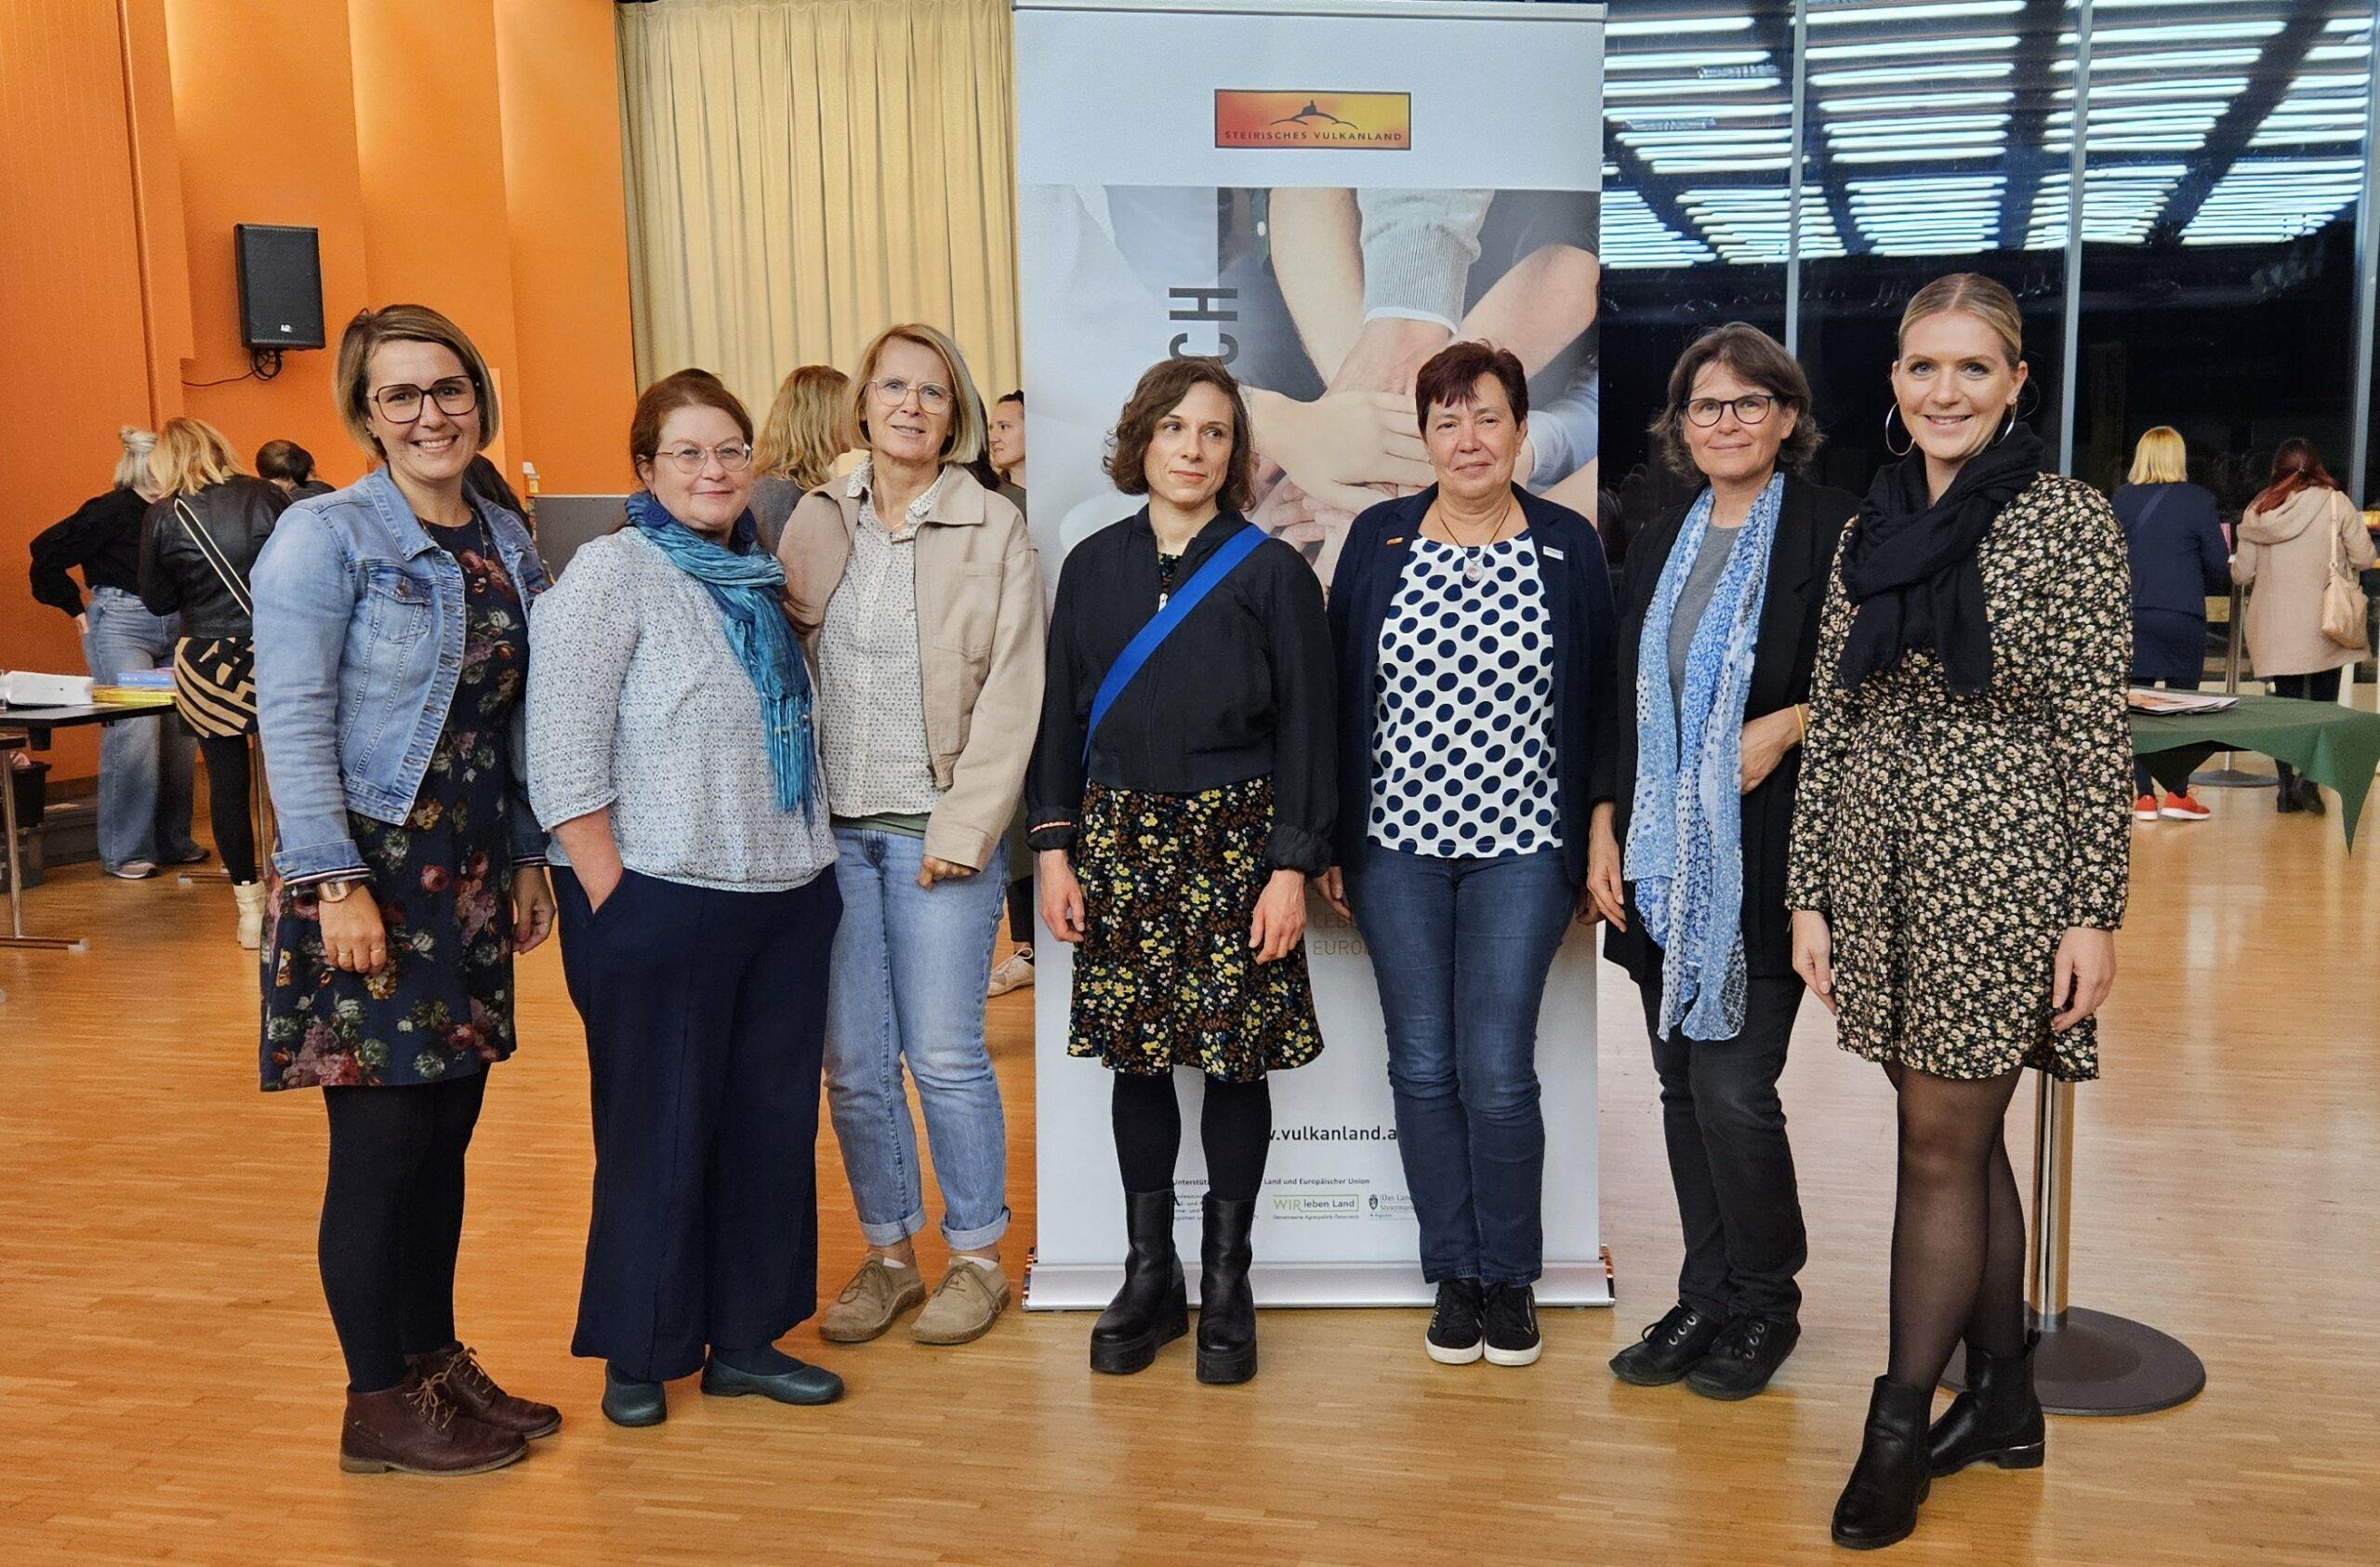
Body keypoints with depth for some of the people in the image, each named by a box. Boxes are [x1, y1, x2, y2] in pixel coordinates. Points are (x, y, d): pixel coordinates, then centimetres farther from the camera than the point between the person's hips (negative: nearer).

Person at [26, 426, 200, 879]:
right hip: (120, 627, -6)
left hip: (171, 629, 7)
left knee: (180, 735, 5)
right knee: (133, 734, -11)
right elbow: (47, 551, -9)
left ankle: (173, 841, 16)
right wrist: (77, 609, -5)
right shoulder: (111, 511, -9)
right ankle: (123, 853, -3)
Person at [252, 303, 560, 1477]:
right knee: (381, 1139, 0)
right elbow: (292, 719, -13)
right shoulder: (324, 535, -9)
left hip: (470, 877, 6)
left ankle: (437, 1360, 26)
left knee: (448, 1127, 12)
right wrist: (335, 884, -17)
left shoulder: (507, 542, 10)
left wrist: (528, 857, 12)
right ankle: (378, 1406, 14)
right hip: (366, 870, -6)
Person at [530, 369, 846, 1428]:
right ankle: (639, 1355, 24)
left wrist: (809, 867, 10)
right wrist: (613, 903, -15)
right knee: (658, 1136, 6)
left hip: (788, 901, 6)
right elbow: (562, 760, -14)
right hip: (661, 906, -6)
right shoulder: (612, 572, -8)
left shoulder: (756, 577, 12)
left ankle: (745, 1339, 27)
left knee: (773, 1122, 11)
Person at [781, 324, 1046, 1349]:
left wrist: (962, 831, -11)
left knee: (944, 1055, 0)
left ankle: (978, 1258, 18)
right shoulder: (816, 522, 9)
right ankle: (887, 1255, 25)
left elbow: (1009, 696, -6)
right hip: (832, 829, 4)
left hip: (938, 828, -3)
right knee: (852, 1062, 8)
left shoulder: (995, 531, -2)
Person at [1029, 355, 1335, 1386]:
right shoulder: (1093, 566, 8)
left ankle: (1226, 1287, 18)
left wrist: (1292, 869, -9)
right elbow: (1062, 714, 9)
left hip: (1233, 845, -3)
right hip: (1119, 841, 3)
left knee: (1235, 1063, 3)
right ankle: (1149, 1278, 23)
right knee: (1137, 1059, 8)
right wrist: (1054, 850, 2)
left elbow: (1305, 731, -3)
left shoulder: (1272, 573, -1)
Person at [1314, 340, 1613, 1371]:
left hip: (1521, 849, -1)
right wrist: (1327, 841, 3)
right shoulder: (1377, 541, 4)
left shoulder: (1570, 547, 1)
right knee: (1423, 1067, 7)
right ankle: (1453, 1275, 22)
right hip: (1398, 845, 2)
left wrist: (1600, 843, 1)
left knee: (1498, 1073, -3)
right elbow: (1339, 695, 5)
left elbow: (1600, 703, 4)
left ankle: (1511, 1276, 18)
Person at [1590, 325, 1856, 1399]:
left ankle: (1766, 1306, 16)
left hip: (1763, 858, -5)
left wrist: (1787, 724, -18)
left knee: (1733, 1089, -5)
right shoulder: (1661, 543, 14)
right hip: (1661, 862, 6)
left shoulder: (1834, 531, -4)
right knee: (1684, 1087, 10)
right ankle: (1705, 1298, 23)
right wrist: (1605, 828, 7)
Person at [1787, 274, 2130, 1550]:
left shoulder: (2070, 521, -5)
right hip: (1883, 869, 5)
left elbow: (2095, 730, -7)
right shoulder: (1868, 531, 9)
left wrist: (2095, 913, -10)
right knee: (1965, 1143, 14)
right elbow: (1830, 724, 8)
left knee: (1940, 1148, 0)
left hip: (1996, 870, -5)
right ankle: (2003, 1403, 28)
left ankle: (1899, 1429, 14)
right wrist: (1808, 893, 6)